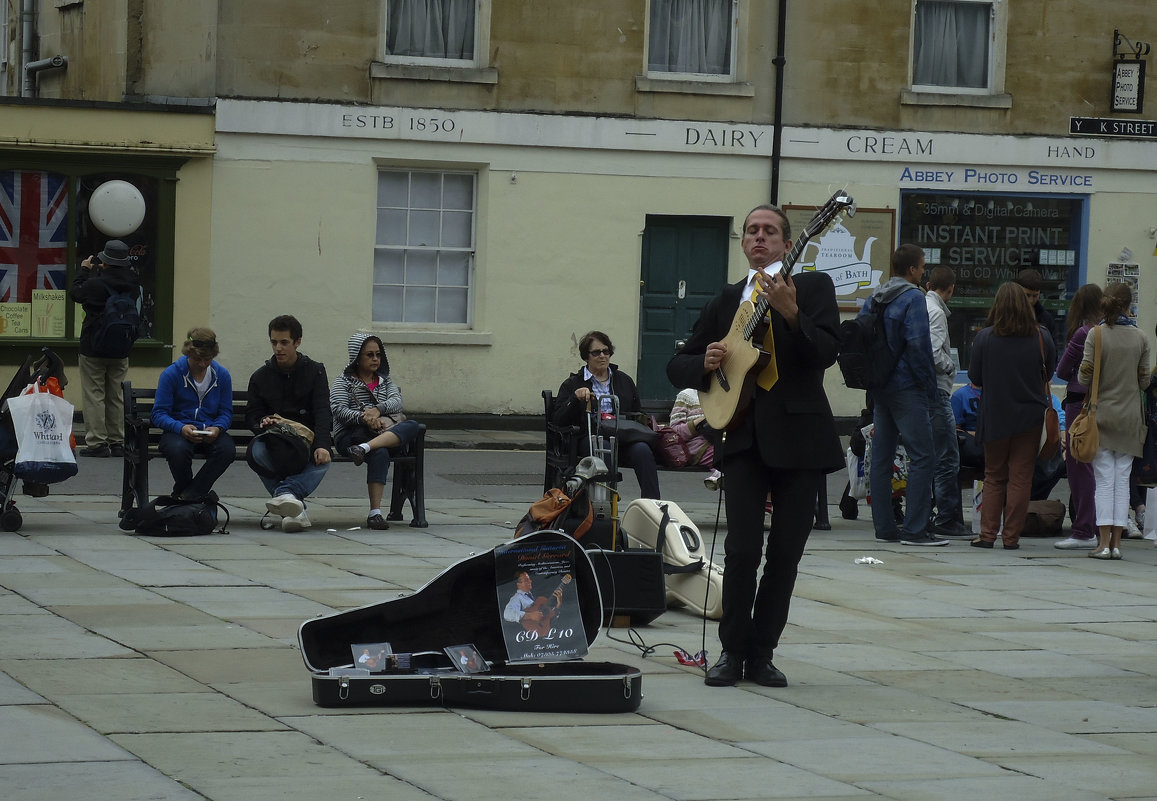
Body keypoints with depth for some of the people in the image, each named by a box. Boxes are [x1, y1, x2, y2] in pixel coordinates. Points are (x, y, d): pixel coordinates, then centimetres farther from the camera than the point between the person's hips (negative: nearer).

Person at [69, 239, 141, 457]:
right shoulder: (132, 284, -5)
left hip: (93, 349, -5)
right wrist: (102, 272, 15)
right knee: (116, 396, 13)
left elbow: (76, 294, -1)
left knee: (94, 394, 1)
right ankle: (117, 442, 14)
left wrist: (84, 270, 12)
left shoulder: (96, 284, -19)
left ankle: (97, 442, -3)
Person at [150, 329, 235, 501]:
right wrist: (181, 428, -27)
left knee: (228, 449, -32)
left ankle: (188, 495, -21)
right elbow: (159, 414, -7)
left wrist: (217, 428, -17)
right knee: (178, 449, -38)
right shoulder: (171, 374, -5)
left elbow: (226, 413, 7)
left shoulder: (222, 375, 5)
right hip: (178, 431, -2)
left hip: (210, 433, 3)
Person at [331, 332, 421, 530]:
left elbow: (397, 401, 5)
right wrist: (364, 418, -23)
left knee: (412, 426, -28)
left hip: (385, 430, 4)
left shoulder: (385, 381, 25)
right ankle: (375, 512, -43)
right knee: (380, 453, -37)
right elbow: (338, 410, -6)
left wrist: (378, 410, -17)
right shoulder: (343, 381, 12)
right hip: (351, 434, -4)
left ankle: (364, 448, -45)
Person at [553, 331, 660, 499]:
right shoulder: (573, 384, 17)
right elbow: (559, 420, 5)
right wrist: (576, 398, -10)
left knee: (642, 450, -32)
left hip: (624, 437, 3)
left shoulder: (624, 381, 27)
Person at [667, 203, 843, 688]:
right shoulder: (725, 302, 17)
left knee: (785, 553, 1)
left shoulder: (813, 287, 6)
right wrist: (704, 363, -3)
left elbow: (825, 352, -10)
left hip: (798, 435, -2)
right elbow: (677, 367, 20)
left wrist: (791, 313, -26)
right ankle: (733, 651, 3)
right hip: (743, 437, 2)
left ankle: (761, 653, 12)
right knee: (743, 549, -10)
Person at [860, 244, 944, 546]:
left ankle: (884, 526, 12)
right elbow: (918, 344, -18)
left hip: (879, 386, 8)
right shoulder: (913, 298, -11)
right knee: (922, 456, -7)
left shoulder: (873, 300, 12)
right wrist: (930, 386, -11)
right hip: (906, 387, -8)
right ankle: (914, 529, -11)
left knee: (881, 456, 10)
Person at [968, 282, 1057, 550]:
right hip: (1030, 416, 0)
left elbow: (974, 377, -2)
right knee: (1020, 477, 5)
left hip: (995, 416, 0)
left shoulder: (984, 338, -10)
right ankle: (1011, 536, 4)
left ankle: (988, 534, 7)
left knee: (994, 477, 12)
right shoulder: (1041, 338, -7)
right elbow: (1049, 374, 6)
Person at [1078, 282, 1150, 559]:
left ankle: (1104, 542, -4)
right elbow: (1144, 381, 4)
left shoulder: (1096, 336, -8)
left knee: (1104, 480, 0)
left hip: (1102, 414, -2)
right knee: (1123, 480, 5)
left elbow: (1084, 378, -8)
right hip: (1130, 417, 2)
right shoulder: (1140, 338, 0)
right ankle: (1116, 542, 4)